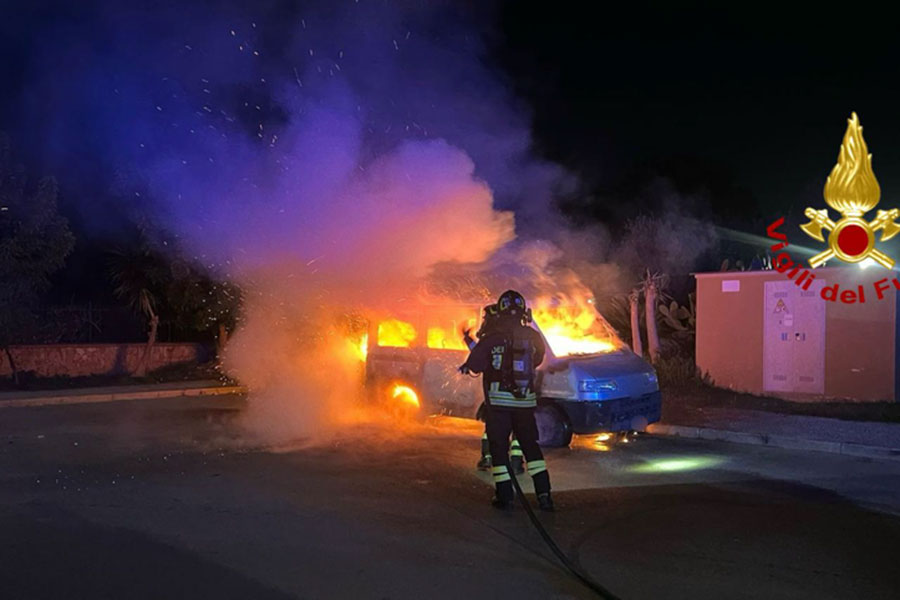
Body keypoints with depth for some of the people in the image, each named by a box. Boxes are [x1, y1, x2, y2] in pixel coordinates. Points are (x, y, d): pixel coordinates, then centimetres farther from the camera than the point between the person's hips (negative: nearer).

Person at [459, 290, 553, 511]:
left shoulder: (493, 338, -11)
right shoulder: (533, 337, 2)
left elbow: (475, 364, -11)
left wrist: (466, 366, 11)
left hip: (498, 400, -3)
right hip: (525, 400, 3)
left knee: (499, 446, 5)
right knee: (530, 445, 12)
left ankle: (505, 496, 4)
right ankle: (544, 494, 7)